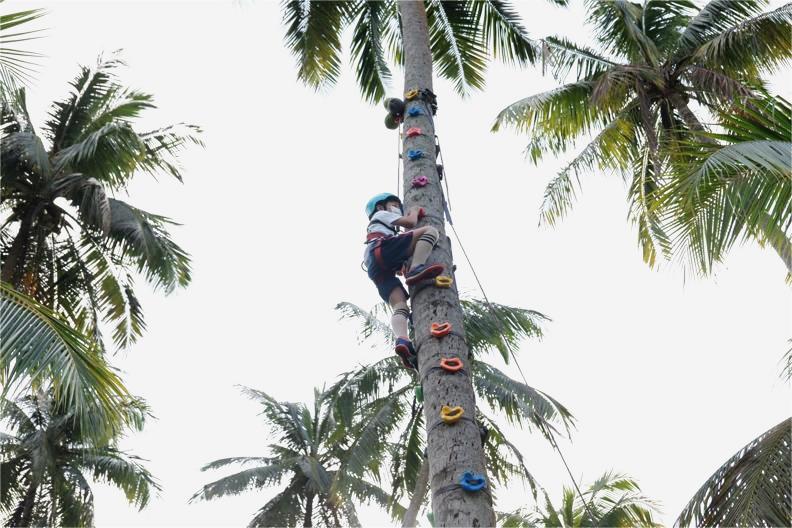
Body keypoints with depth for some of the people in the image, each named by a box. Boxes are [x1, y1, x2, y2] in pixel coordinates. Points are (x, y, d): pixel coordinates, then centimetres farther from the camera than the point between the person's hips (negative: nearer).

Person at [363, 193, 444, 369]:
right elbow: (410, 223, 17)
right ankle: (415, 269, -34)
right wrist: (414, 211, 36)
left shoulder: (376, 229, 49)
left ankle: (402, 341, -41)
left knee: (400, 307, -14)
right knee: (430, 230, -13)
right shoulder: (381, 215, 29)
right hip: (382, 250, -7)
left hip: (375, 269, 7)